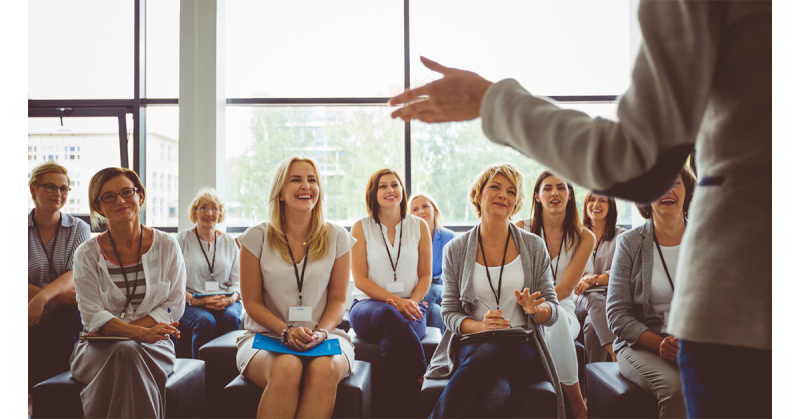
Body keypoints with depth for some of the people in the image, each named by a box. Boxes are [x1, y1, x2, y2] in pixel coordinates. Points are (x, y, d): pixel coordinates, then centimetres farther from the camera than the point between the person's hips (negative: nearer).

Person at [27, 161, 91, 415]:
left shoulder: (79, 229, 7)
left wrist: (44, 296, -28)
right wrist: (60, 296, -21)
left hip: (64, 317, 1)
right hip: (31, 317, -1)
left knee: (67, 315, -33)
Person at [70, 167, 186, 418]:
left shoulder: (167, 247, 4)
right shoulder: (87, 254, 3)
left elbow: (174, 306, 1)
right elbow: (92, 315, -6)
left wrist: (124, 330, -13)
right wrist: (141, 332, -25)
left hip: (153, 345, 0)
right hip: (99, 348, 0)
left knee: (131, 352, -34)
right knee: (125, 352, -34)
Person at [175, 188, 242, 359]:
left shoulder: (230, 243, 17)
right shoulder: (181, 240, 8)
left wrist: (232, 298, -9)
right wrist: (194, 300, -17)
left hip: (225, 302, 2)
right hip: (190, 304, -2)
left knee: (231, 317, -32)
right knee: (205, 321, -35)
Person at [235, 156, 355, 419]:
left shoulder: (337, 238, 6)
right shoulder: (257, 237, 2)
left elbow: (338, 300, 7)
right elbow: (252, 302, 2)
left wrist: (321, 332, -13)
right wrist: (286, 331, -14)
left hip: (324, 336, 1)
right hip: (266, 336, -1)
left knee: (323, 369, -35)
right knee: (287, 369, -36)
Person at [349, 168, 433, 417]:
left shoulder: (419, 226, 10)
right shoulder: (361, 228, 5)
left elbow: (425, 276, 11)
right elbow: (360, 279, -1)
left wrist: (411, 302, -10)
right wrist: (395, 301, -15)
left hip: (411, 306, 1)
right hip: (368, 305, -1)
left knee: (391, 346, -34)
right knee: (388, 314, -39)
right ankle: (424, 375, -30)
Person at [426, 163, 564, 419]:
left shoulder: (534, 248, 8)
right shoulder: (456, 250, 6)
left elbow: (553, 312, 9)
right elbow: (450, 313, 5)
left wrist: (535, 309, -15)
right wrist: (481, 326, -16)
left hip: (522, 348, 1)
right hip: (471, 347, -1)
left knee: (491, 353, -36)